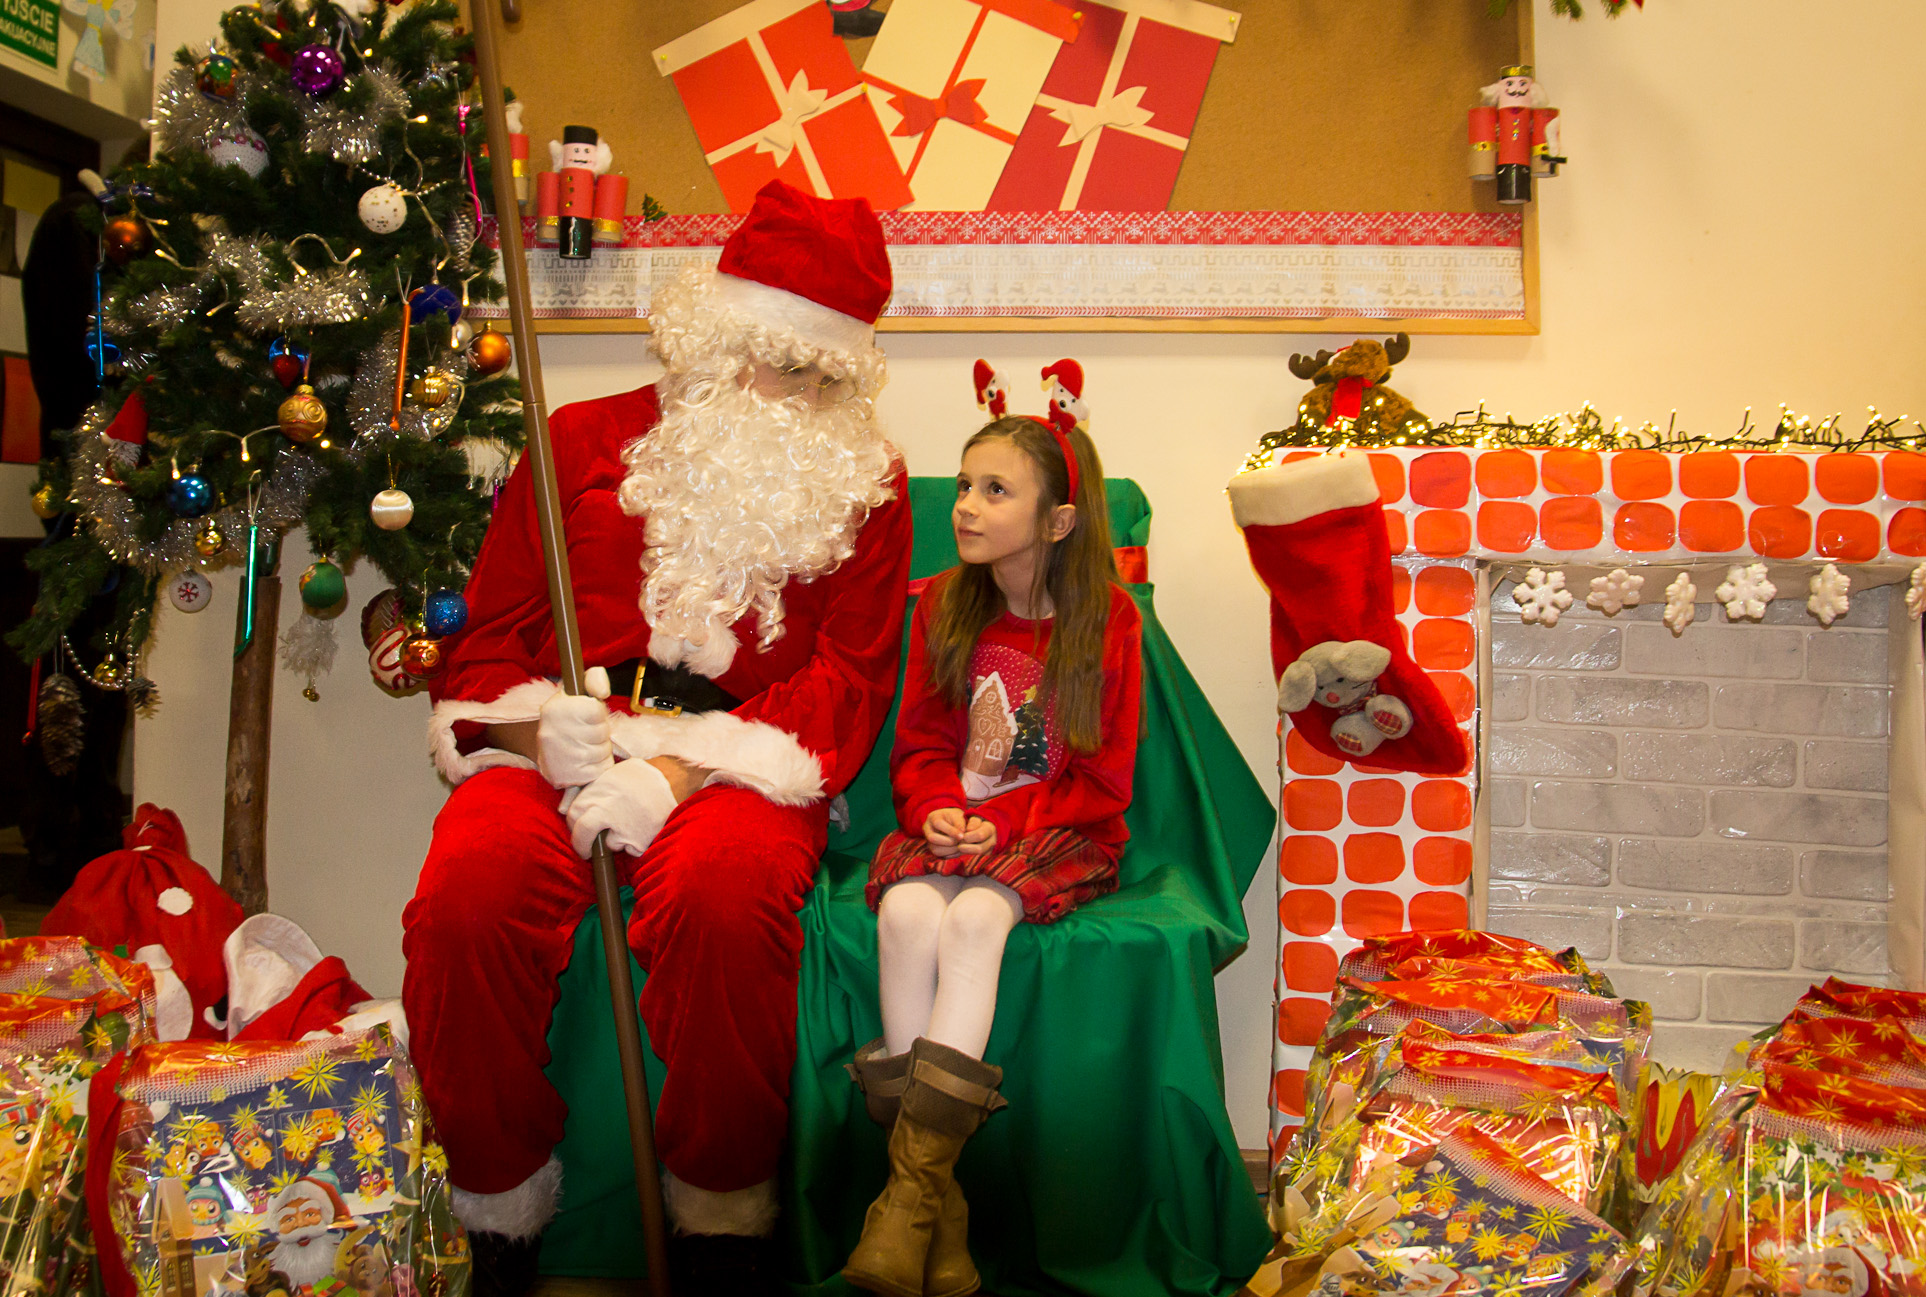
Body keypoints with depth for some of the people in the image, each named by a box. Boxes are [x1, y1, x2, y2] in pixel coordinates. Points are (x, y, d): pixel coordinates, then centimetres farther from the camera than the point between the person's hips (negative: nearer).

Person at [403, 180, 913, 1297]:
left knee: (725, 891, -37)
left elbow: (845, 676, 1)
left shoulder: (863, 483, 12)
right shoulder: (588, 440, 16)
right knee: (469, 891, -31)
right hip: (557, 748, 2)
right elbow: (488, 635, 15)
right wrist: (538, 727, -10)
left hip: (736, 763, -1)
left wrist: (684, 767, -15)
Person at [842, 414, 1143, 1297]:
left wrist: (1005, 825, -17)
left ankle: (910, 1183, -30)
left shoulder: (1109, 619, -5)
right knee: (906, 910, -29)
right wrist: (936, 809, -11)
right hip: (952, 823, 3)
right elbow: (920, 743, 11)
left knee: (975, 917, -33)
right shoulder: (942, 606, 7)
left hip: (1061, 832, -3)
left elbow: (1102, 779, -4)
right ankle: (938, 1202, -26)